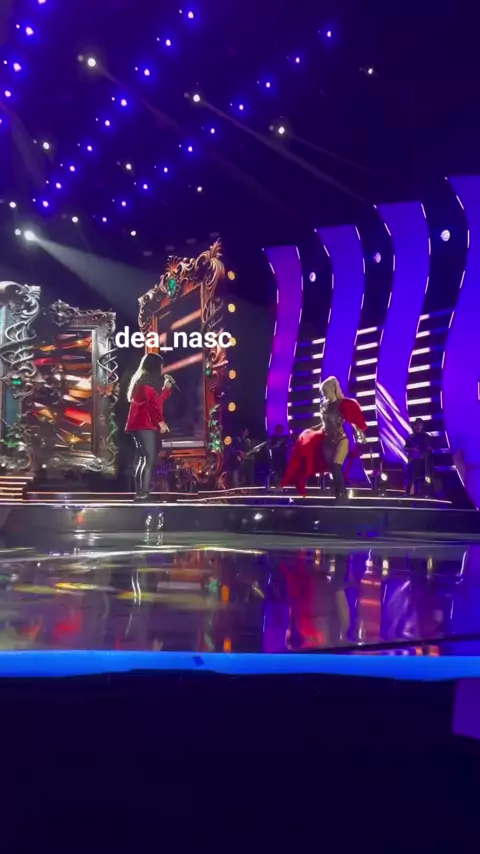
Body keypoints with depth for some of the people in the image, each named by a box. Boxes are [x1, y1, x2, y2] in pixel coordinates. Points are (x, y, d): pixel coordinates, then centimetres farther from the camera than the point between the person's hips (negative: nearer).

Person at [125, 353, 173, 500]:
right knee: (150, 459, -15)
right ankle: (144, 492, -20)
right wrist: (160, 422, -17)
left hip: (140, 424, 11)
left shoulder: (141, 380, 22)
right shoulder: (148, 381, -9)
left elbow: (158, 400, 25)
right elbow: (152, 403, -18)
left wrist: (167, 387, 20)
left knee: (142, 459, 10)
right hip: (145, 425, -11)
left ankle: (139, 491, 11)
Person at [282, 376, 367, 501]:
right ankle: (339, 495, 2)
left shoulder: (342, 404, -9)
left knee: (336, 468, -16)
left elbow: (353, 422, -11)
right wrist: (310, 430, 22)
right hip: (327, 441, 6)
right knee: (332, 469, -1)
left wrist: (359, 435, -21)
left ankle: (342, 495, -9)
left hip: (340, 440, -6)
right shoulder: (324, 405, 9)